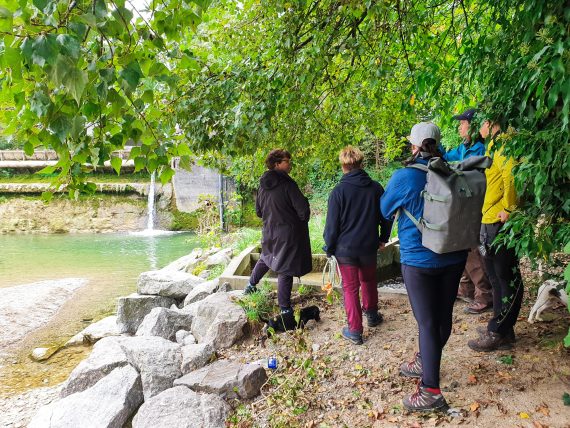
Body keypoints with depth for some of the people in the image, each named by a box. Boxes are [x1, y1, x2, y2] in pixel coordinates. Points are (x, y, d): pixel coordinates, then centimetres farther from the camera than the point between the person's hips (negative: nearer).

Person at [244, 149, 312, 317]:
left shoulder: (263, 185, 2)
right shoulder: (287, 184, -18)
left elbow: (258, 211, 12)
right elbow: (303, 210, -18)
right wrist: (303, 220, 2)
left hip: (269, 232, 6)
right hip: (289, 233, -6)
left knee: (266, 258, 30)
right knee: (285, 269, 1)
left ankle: (251, 285, 44)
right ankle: (285, 308, 10)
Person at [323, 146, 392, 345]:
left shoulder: (339, 191, -15)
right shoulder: (375, 188, -3)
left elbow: (332, 224, -11)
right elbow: (386, 215, 7)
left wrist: (329, 248, 1)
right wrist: (383, 238, 21)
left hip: (345, 248, -4)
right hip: (369, 246, 4)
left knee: (350, 287, 7)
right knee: (368, 280, 25)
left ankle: (355, 331, 13)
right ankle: (372, 314, 43)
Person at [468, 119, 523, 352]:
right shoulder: (494, 144, 19)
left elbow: (511, 174, -26)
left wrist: (508, 208, -23)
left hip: (502, 221, -10)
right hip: (491, 220, 10)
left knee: (507, 277, 0)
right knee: (496, 274, 15)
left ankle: (497, 333, 9)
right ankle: (502, 331, 27)